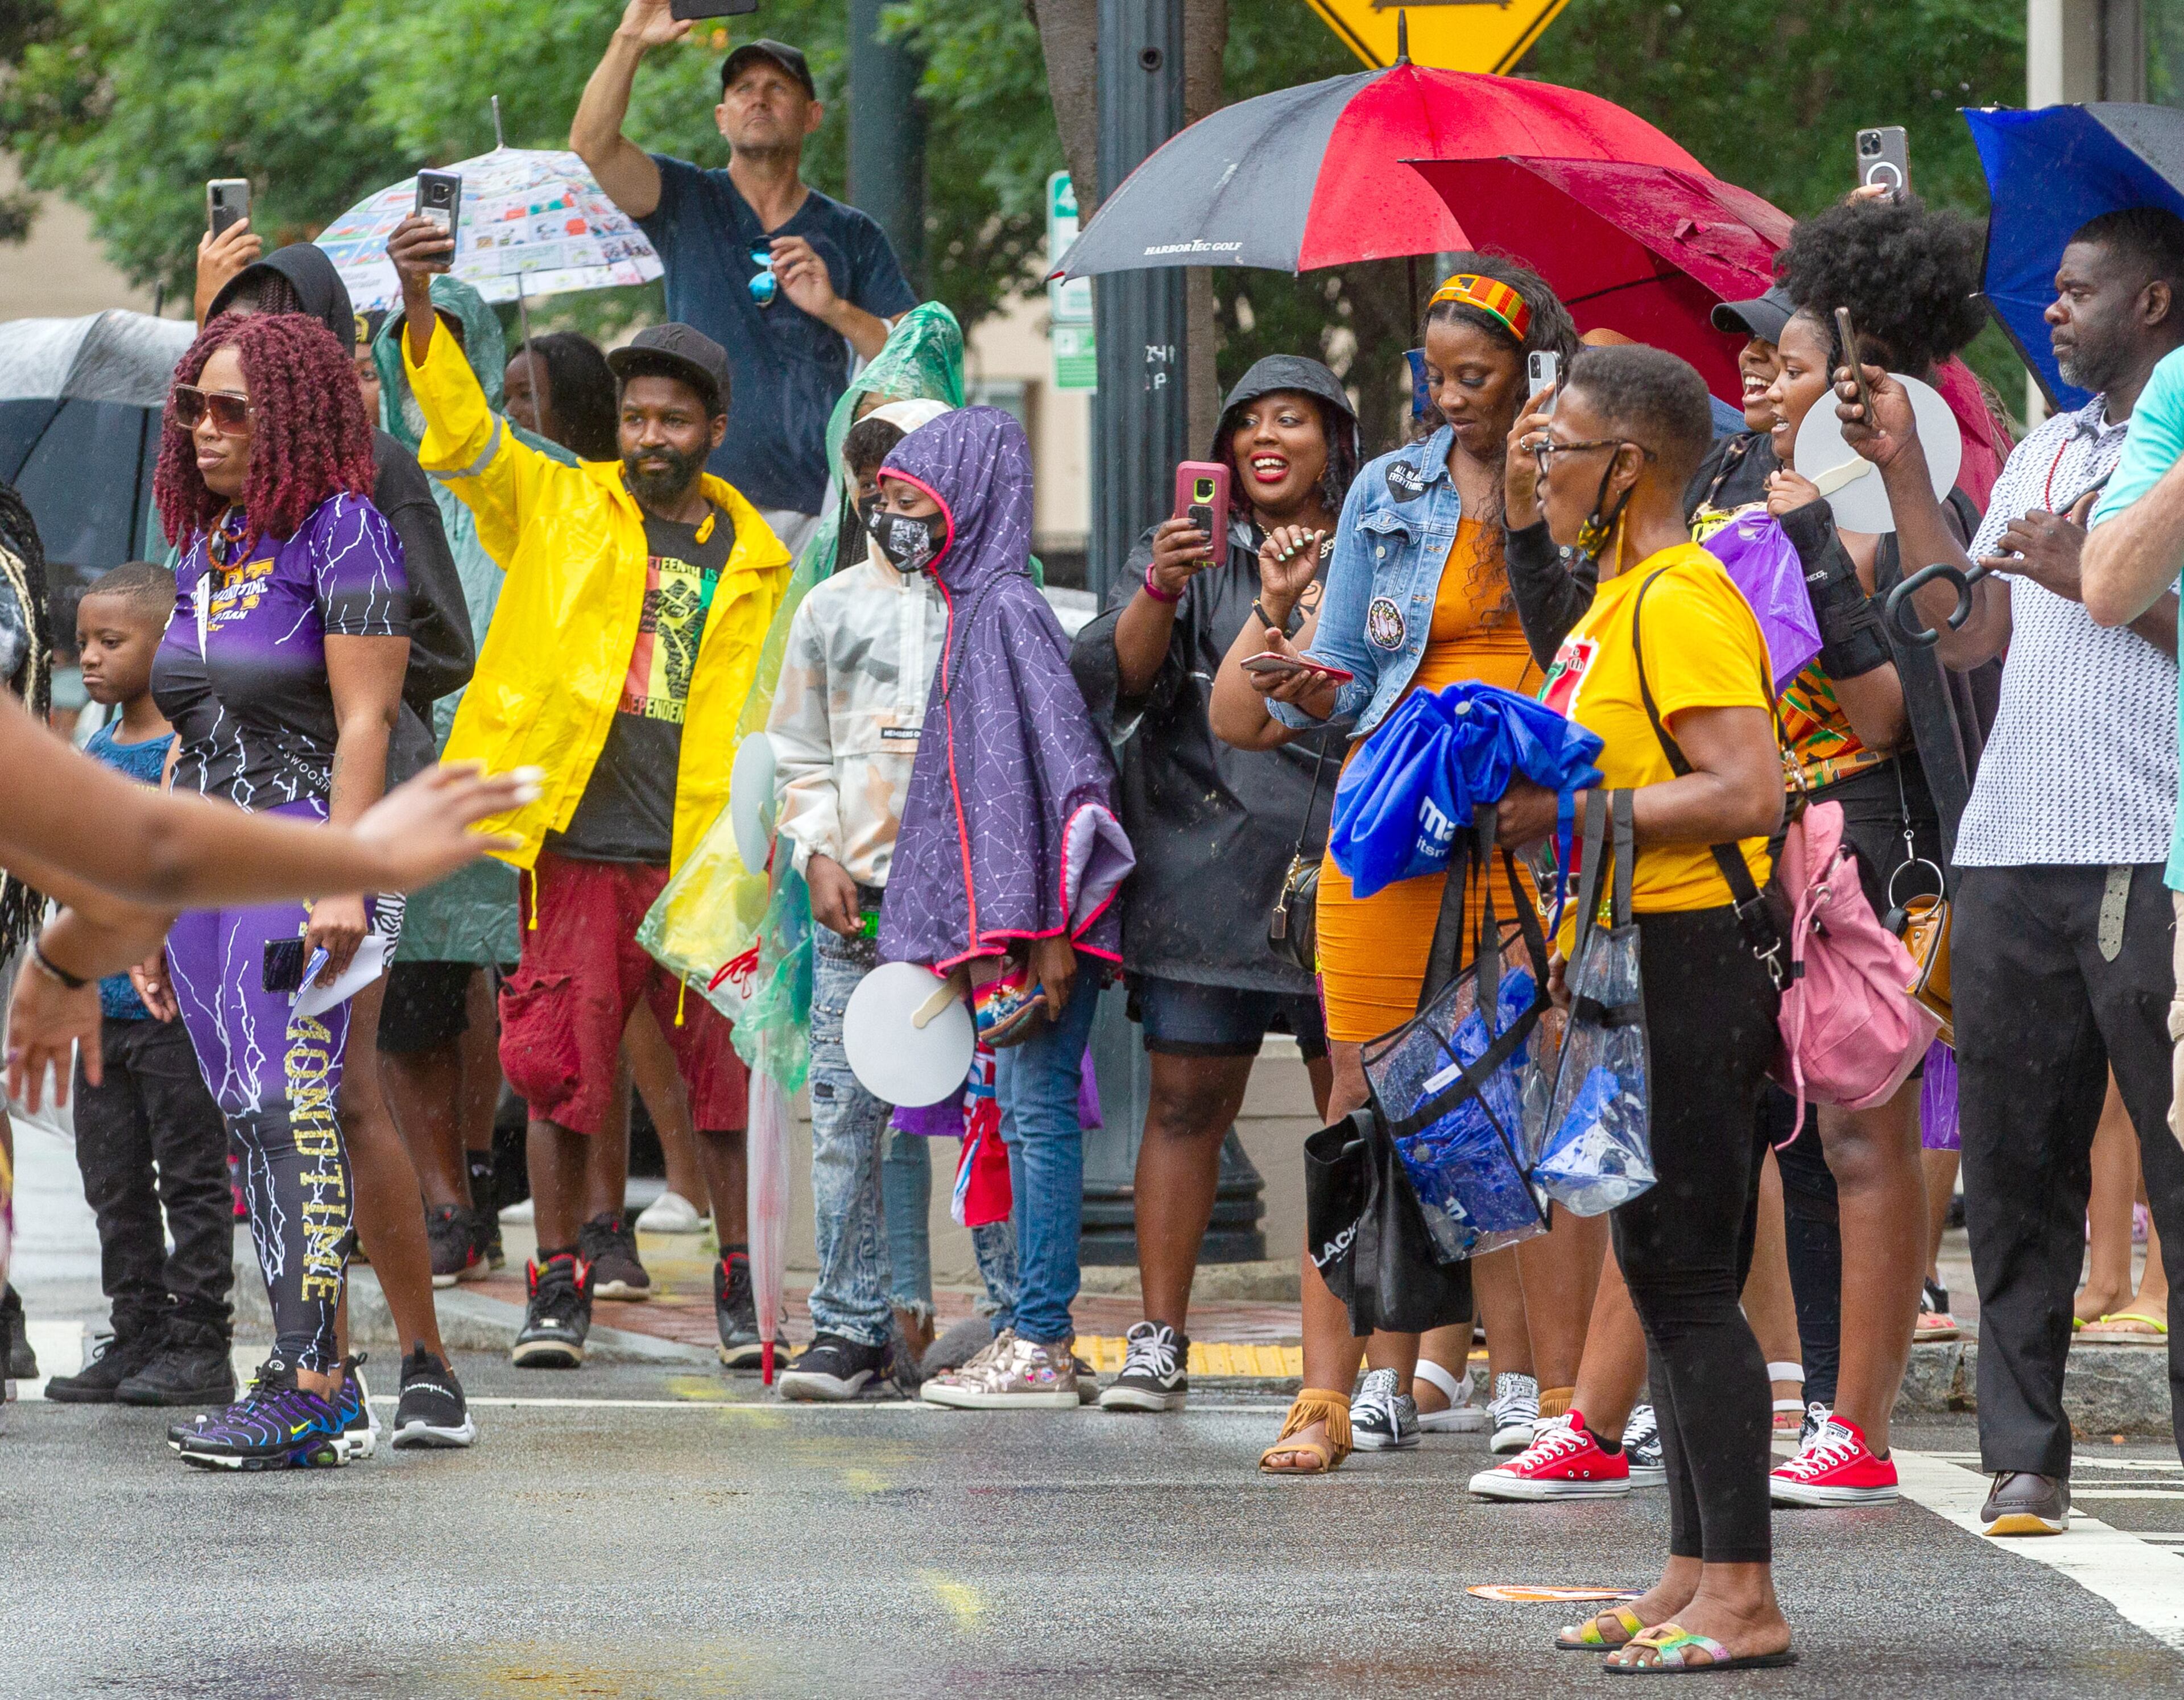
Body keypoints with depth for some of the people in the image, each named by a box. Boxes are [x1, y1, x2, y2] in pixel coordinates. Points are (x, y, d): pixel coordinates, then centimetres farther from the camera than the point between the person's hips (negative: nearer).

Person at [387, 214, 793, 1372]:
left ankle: (743, 1286, 12)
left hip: (700, 852, 1)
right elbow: (462, 429, -6)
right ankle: (557, 1287, 10)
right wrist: (420, 307, -22)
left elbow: (762, 711, 16)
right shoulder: (557, 508, 8)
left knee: (727, 1070, 1)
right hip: (578, 850, -1)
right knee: (560, 1070, 0)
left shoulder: (751, 558, 12)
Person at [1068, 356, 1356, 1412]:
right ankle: (1159, 1342, 2)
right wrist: (1161, 591, -23)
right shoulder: (1192, 553, 9)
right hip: (1208, 873, 0)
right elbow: (1112, 674, -6)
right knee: (1186, 1104, -2)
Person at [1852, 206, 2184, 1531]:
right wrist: (1905, 471, 13)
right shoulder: (2047, 453, 21)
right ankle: (2026, 1451, 10)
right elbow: (1965, 632, 17)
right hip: (2016, 849, 7)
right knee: (2013, 1162, 6)